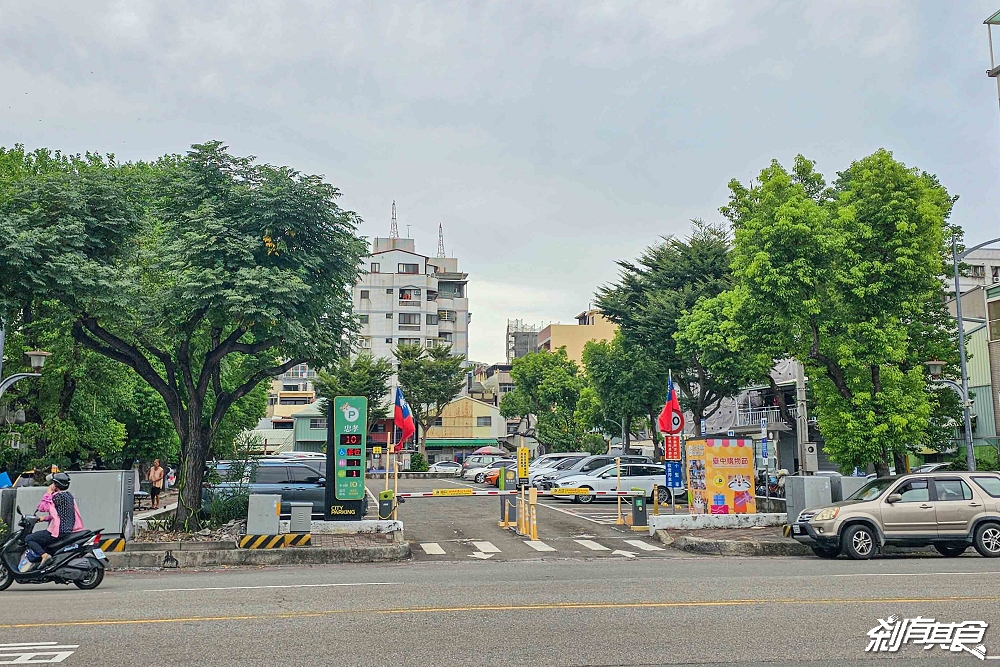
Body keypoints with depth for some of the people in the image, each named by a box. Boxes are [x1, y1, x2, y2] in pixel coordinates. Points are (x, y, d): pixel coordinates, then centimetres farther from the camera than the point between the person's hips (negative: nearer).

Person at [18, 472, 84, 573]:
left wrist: (48, 493, -7)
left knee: (28, 539, -1)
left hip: (59, 532, -9)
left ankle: (44, 555, -16)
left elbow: (42, 507, -12)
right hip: (69, 530, 9)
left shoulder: (57, 496, -14)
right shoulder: (69, 495, 14)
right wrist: (45, 518, 22)